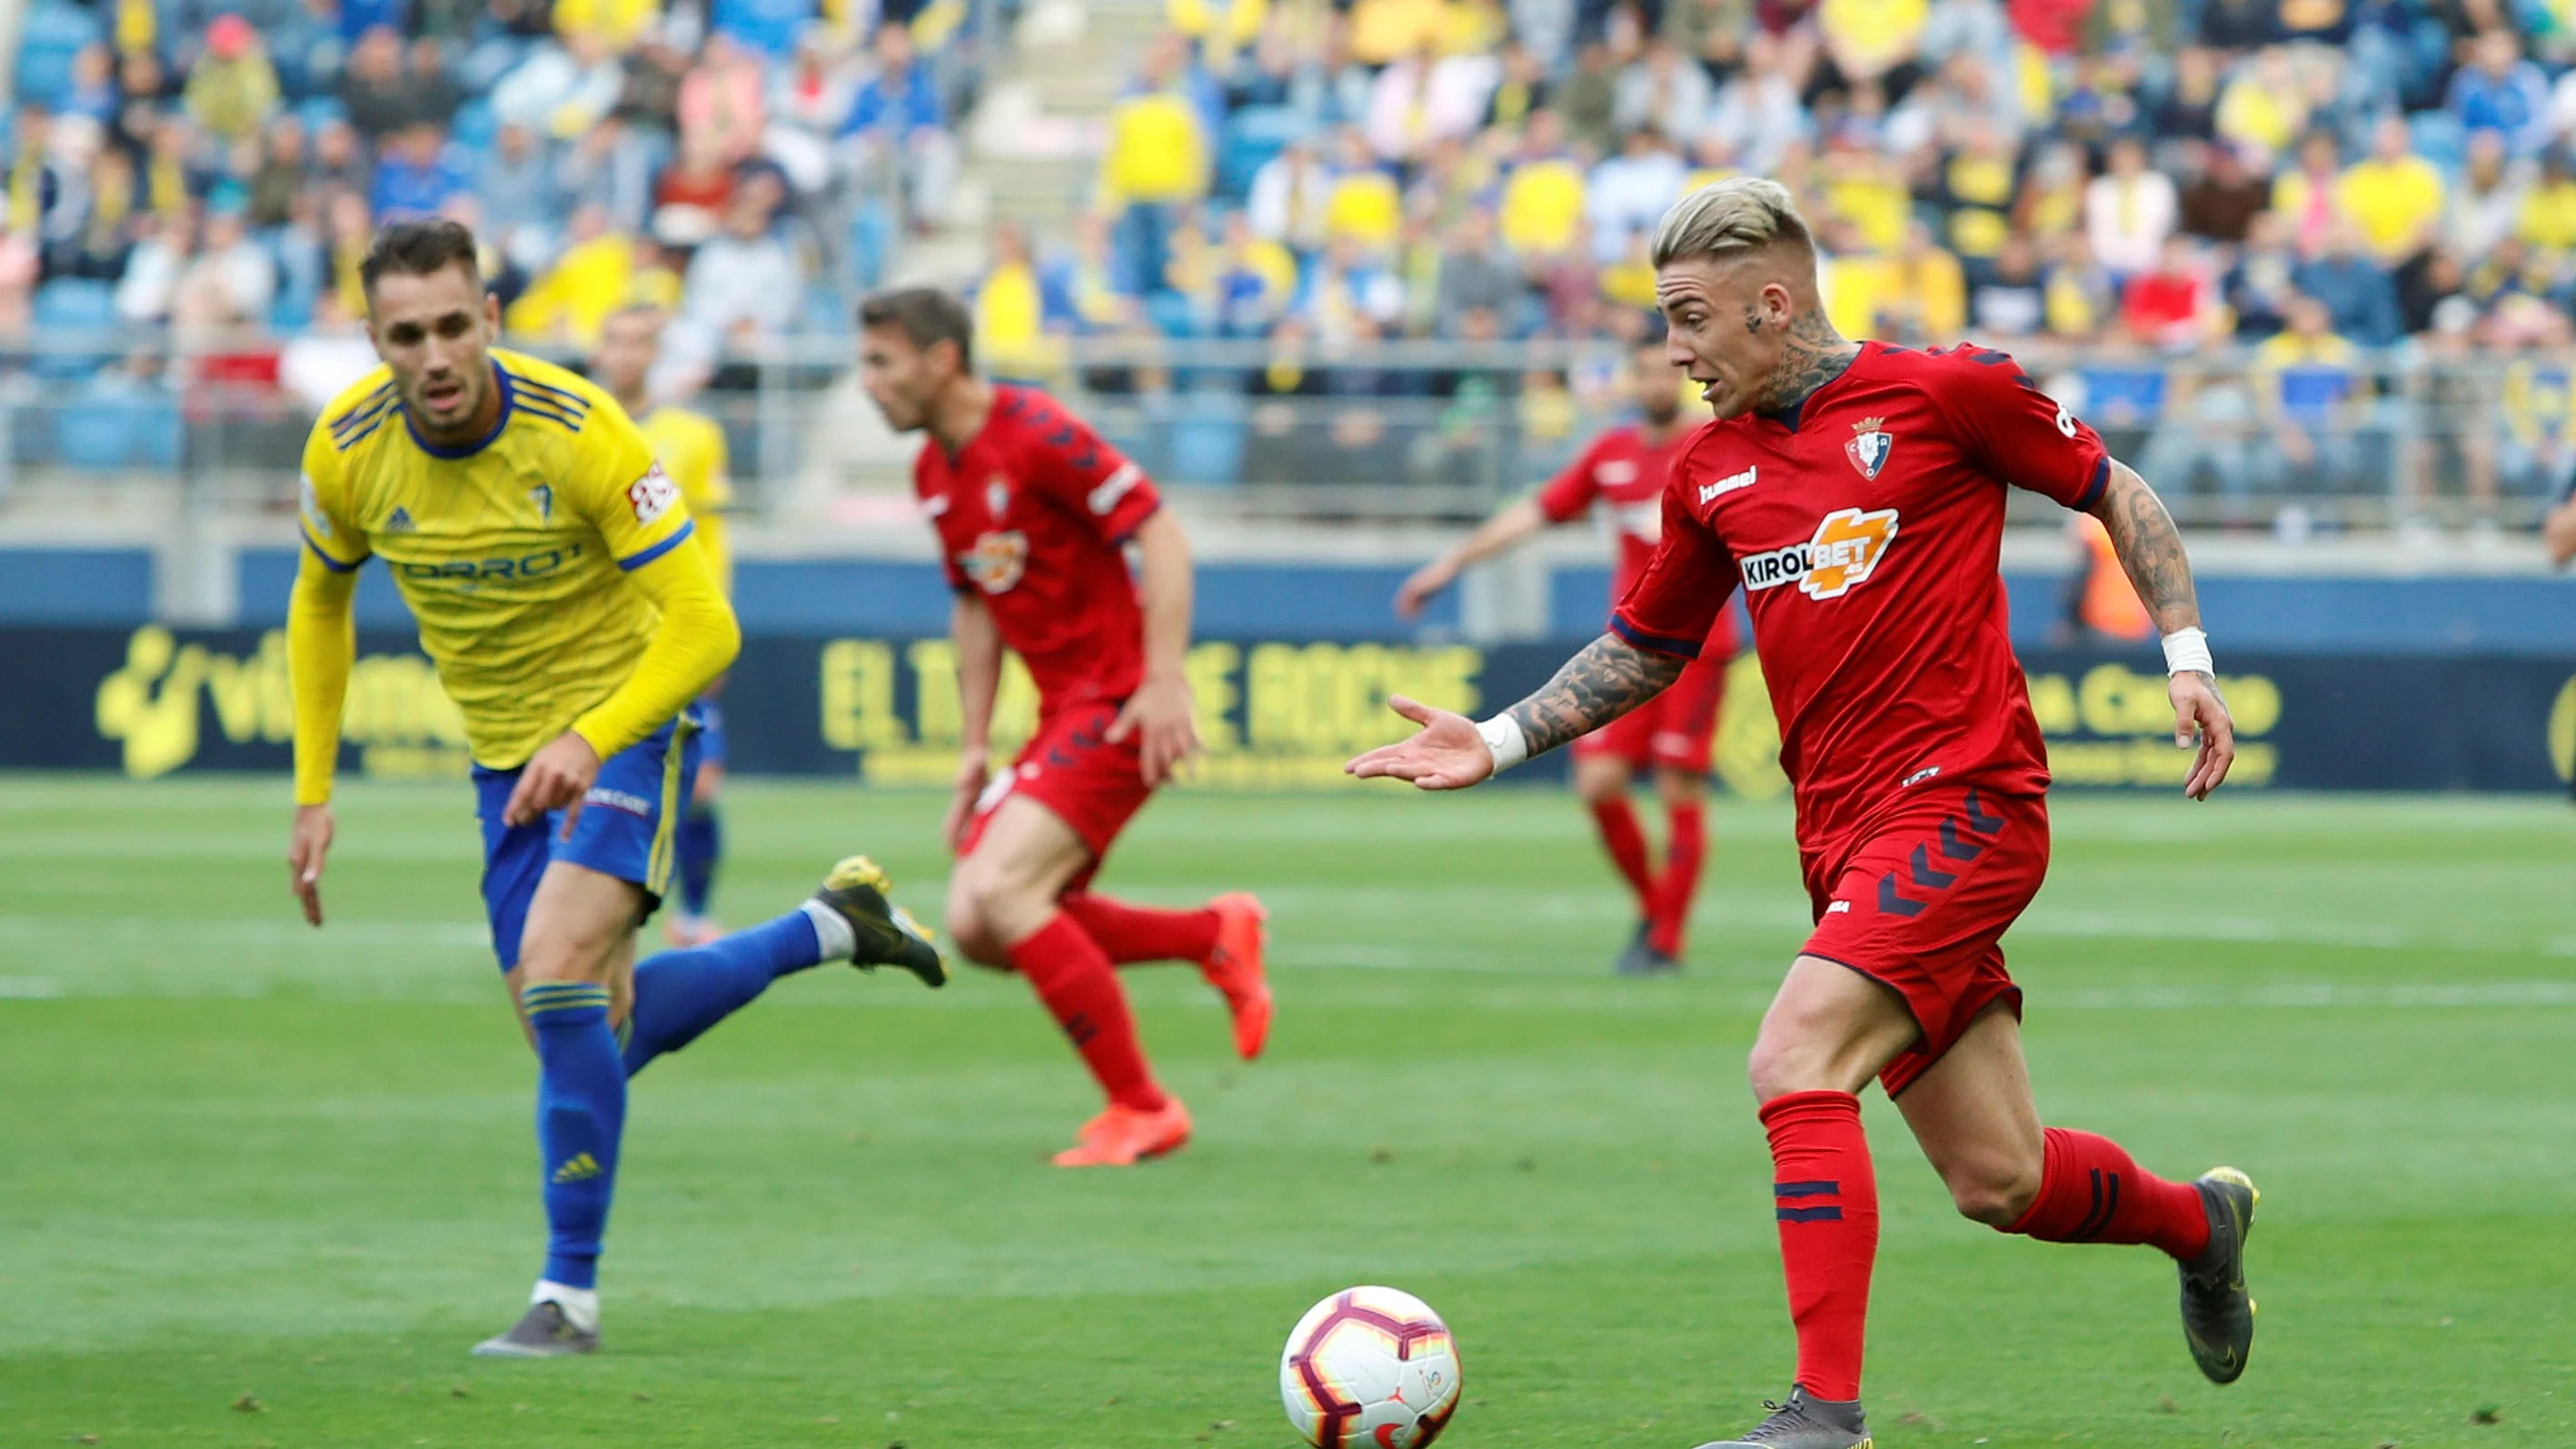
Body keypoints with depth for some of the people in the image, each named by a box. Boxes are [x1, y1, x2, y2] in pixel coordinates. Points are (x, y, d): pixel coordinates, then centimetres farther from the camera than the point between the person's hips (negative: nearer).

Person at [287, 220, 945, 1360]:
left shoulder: (579, 432, -26)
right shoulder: (348, 450, -12)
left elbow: (703, 628, -23)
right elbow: (320, 604, 9)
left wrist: (589, 742, -37)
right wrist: (313, 794, 5)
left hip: (624, 721, -6)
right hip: (504, 750, 6)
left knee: (557, 969, -25)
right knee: (593, 1031, 8)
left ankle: (570, 1296, -15)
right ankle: (834, 926, 30)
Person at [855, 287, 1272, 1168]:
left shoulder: (1035, 435, -15)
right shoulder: (934, 473, 12)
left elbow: (1160, 535, -18)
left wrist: (1166, 680, -24)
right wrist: (975, 749, 16)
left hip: (1119, 703, -9)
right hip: (1061, 710, 9)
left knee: (1002, 894, -20)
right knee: (975, 926, 0)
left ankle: (1141, 1109, -9)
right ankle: (1215, 936, 15)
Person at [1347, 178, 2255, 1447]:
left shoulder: (1942, 392, -4)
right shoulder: (1709, 471, 12)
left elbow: (2116, 495, 7)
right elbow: (1645, 647, 24)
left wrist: (2186, 655, -2)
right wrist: (1499, 741, 12)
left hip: (1962, 804, -6)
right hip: (1846, 840, 6)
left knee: (1795, 1064, -23)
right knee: (1996, 1180, 6)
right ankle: (2198, 1220, 37)